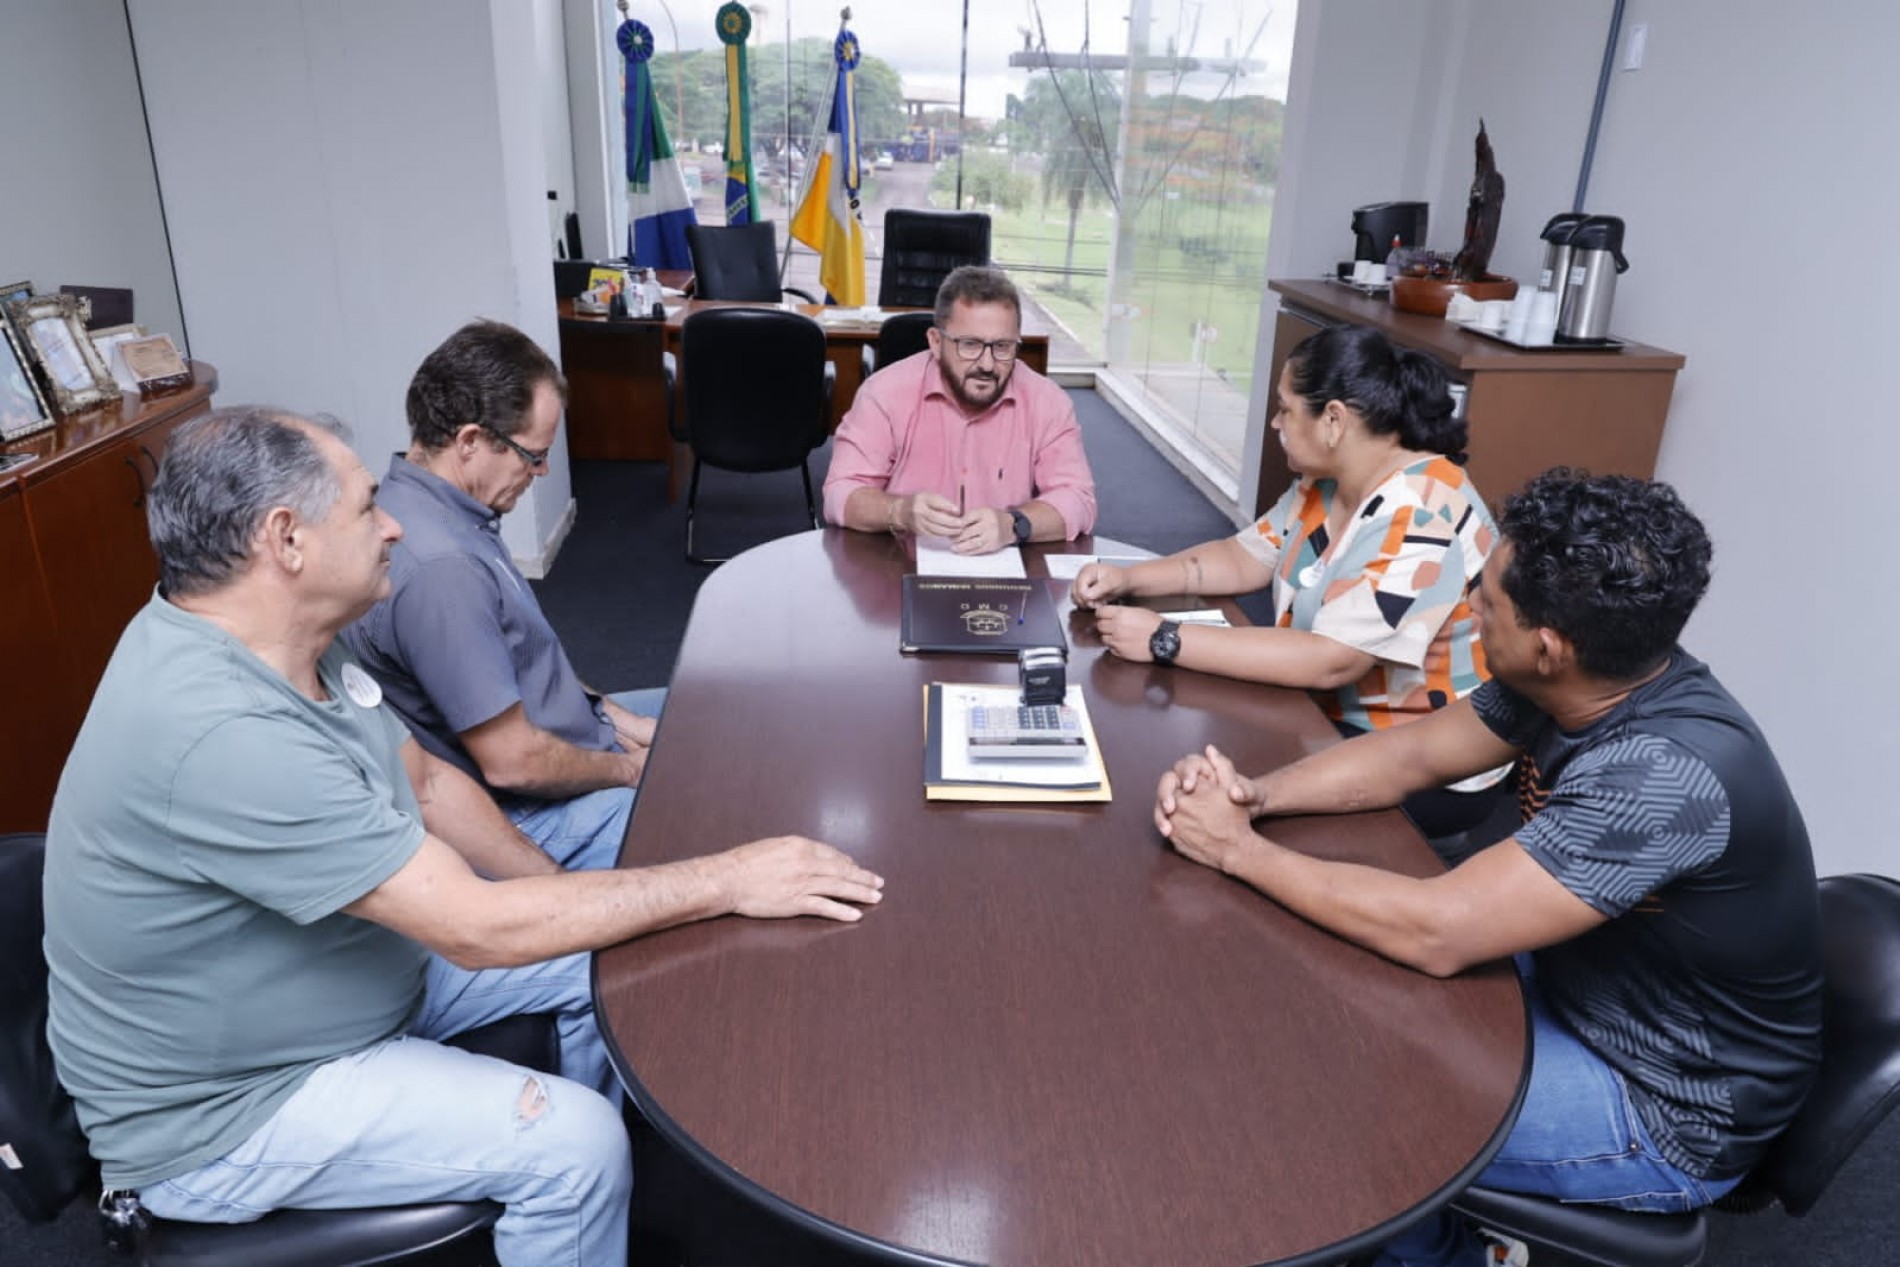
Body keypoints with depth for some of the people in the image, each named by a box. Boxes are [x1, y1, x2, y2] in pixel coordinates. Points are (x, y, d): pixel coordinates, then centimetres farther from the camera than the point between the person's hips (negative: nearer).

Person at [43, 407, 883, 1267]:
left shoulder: (286, 643, -7)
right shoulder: (217, 734, -36)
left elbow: (425, 780, 6)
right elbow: (478, 928, -34)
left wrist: (563, 898, -4)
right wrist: (728, 882, -27)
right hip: (222, 1110, -8)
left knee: (601, 960, 6)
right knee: (572, 1144, -19)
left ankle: (614, 1194, 28)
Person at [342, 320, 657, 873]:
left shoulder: (443, 510, 0)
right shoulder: (439, 569, -31)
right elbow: (512, 763, -26)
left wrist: (616, 716, 4)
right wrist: (630, 769, -11)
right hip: (527, 815, -10)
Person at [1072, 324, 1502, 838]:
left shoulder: (1421, 517, -28)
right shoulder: (1329, 482, 1)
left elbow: (1329, 662, -34)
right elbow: (1245, 558, 9)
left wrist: (1166, 640, -32)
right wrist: (1130, 579, -7)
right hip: (1338, 719, 8)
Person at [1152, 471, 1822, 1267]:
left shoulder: (1665, 775, -37)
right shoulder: (1589, 680, -11)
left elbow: (1436, 933, -36)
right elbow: (1409, 754, -1)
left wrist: (1239, 850, -26)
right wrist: (1252, 794, -16)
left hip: (1667, 1112, -7)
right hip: (1587, 993, 8)